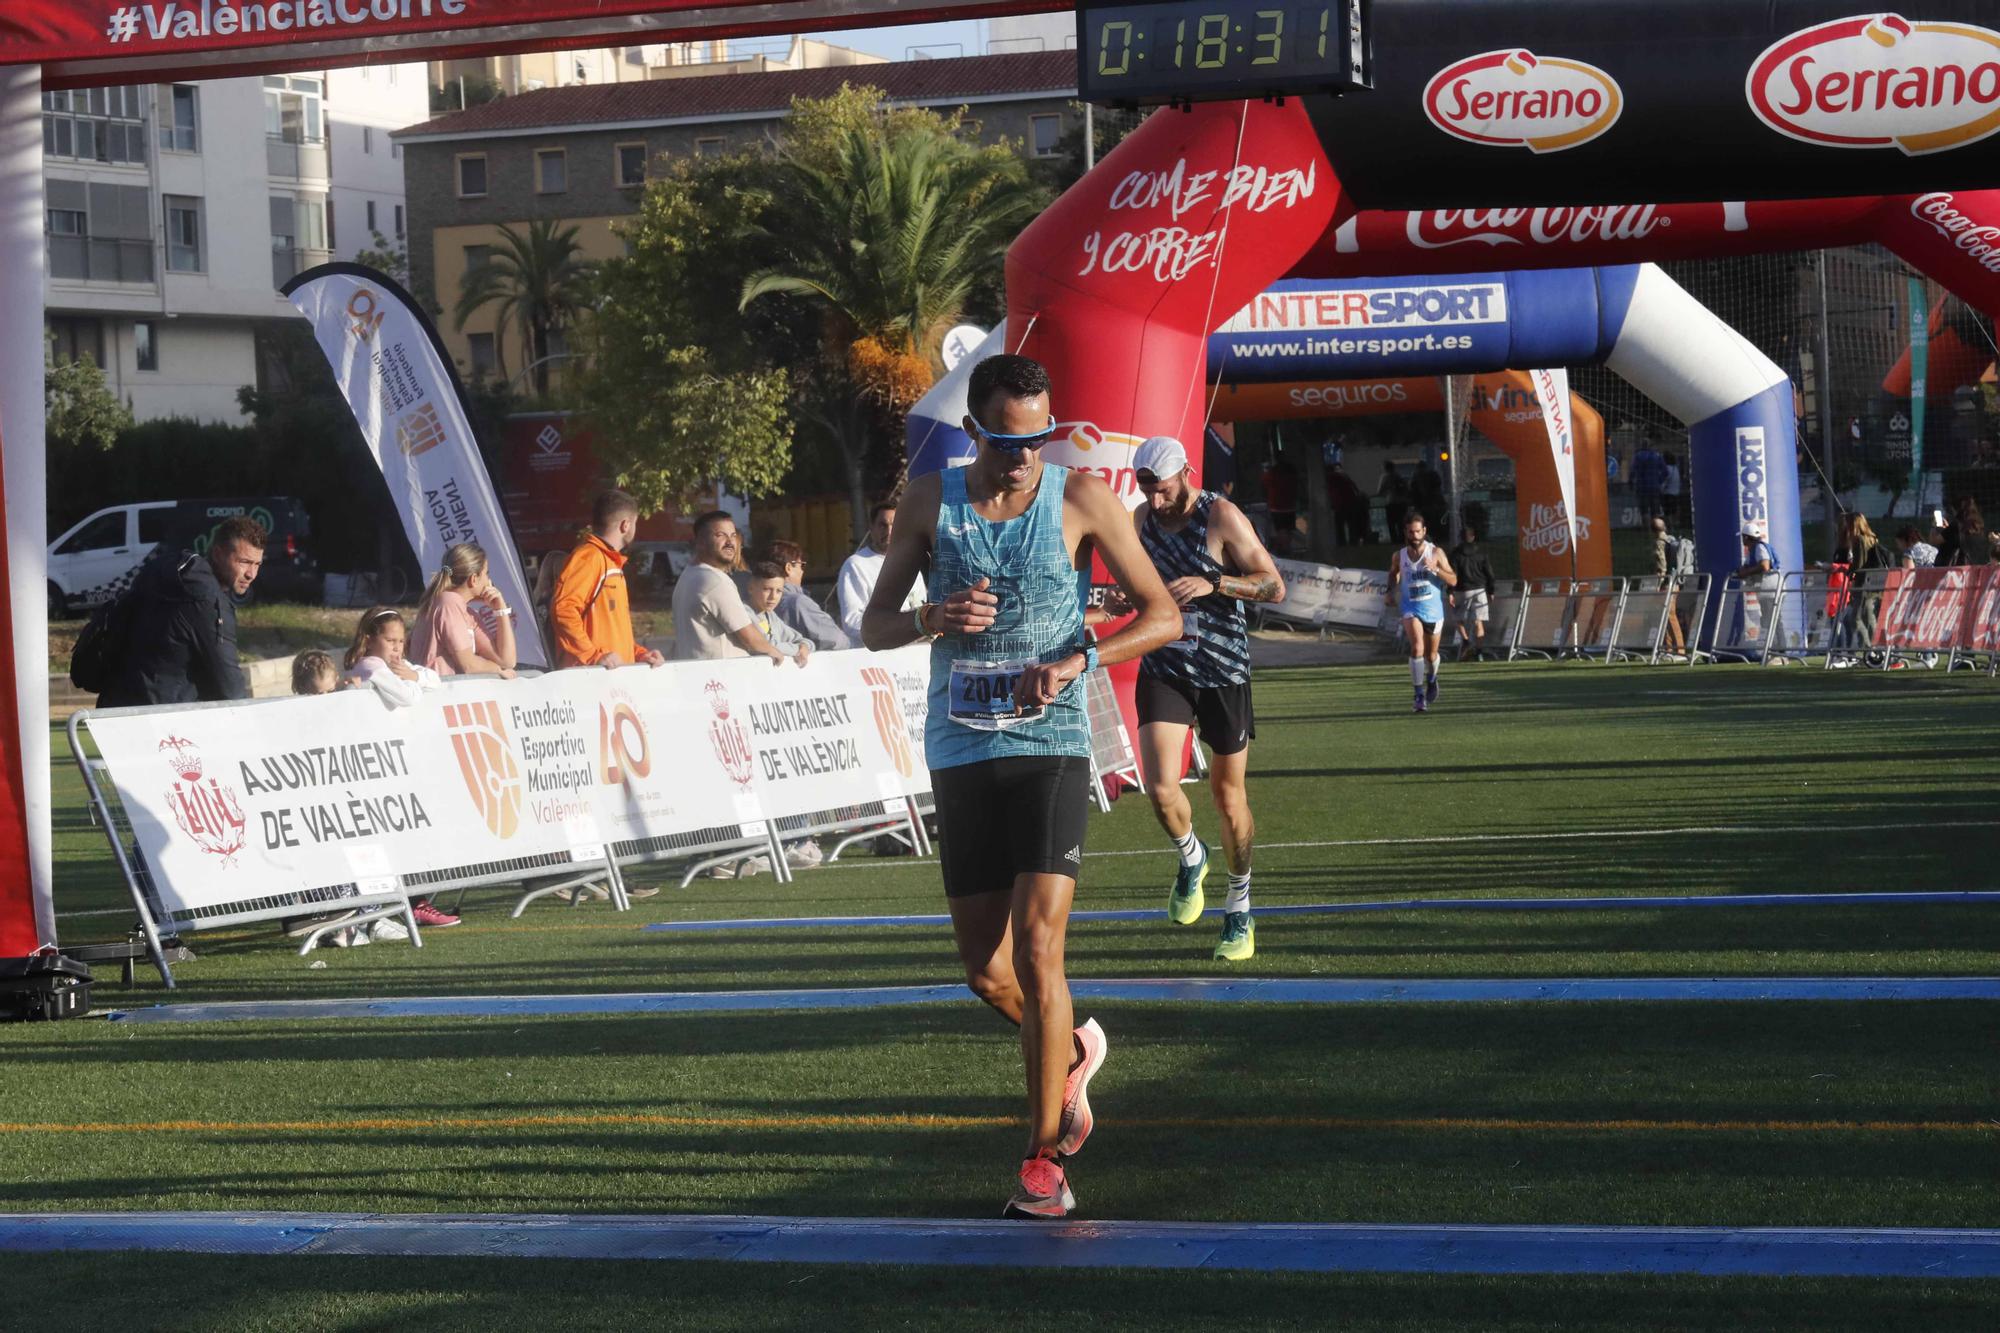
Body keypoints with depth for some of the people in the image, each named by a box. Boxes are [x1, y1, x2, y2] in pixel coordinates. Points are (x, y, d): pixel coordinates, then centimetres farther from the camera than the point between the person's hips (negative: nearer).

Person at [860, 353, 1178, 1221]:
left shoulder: (1080, 498, -1)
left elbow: (1163, 615, 2)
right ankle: (1073, 1052, 37)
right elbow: (874, 628, 9)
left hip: (1051, 747, -3)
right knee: (984, 970, 5)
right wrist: (935, 619, -14)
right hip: (959, 751, 3)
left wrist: (1081, 658, -15)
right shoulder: (930, 500, 4)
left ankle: (1046, 1158, -4)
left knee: (1035, 948, -13)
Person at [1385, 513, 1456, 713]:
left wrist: (1435, 569, -22)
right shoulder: (1398, 557, 0)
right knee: (1417, 647, -23)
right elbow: (1393, 575, 22)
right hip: (1411, 609, -1)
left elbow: (1453, 581, -7)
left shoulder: (1436, 553, -5)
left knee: (1431, 654, 13)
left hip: (1433, 609, 1)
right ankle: (1419, 696, -21)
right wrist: (1391, 592, 5)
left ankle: (1431, 679, 48)